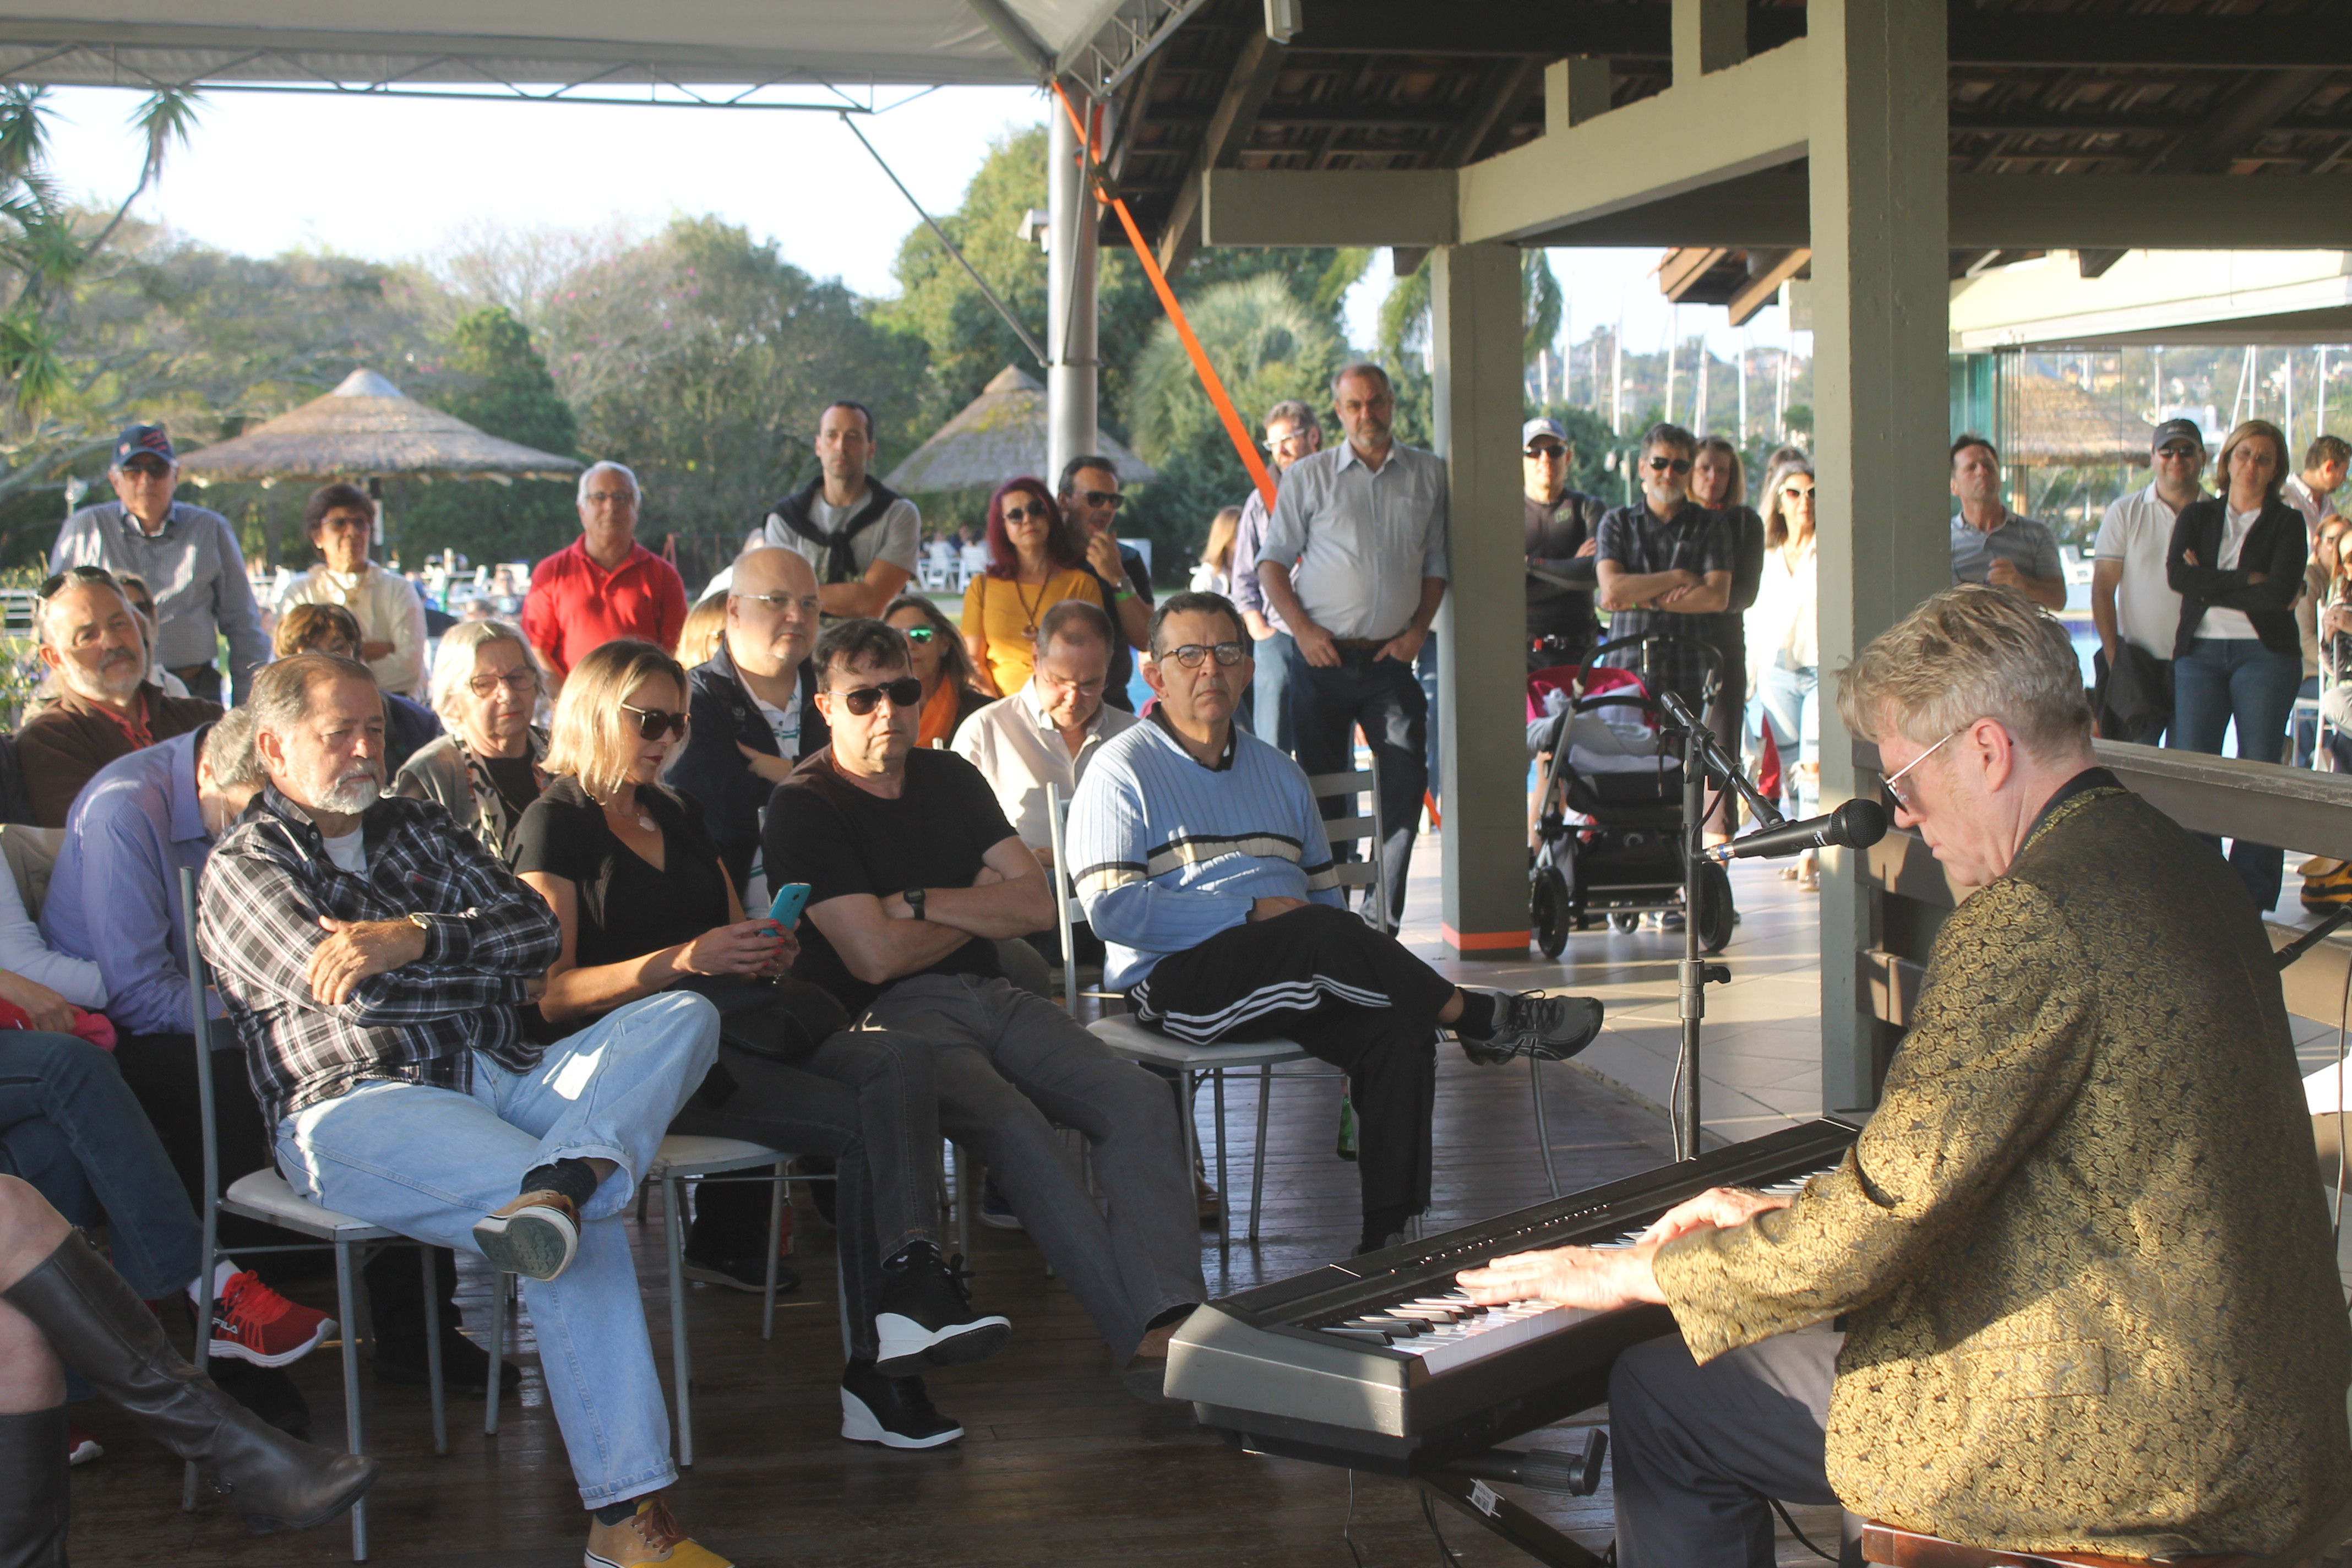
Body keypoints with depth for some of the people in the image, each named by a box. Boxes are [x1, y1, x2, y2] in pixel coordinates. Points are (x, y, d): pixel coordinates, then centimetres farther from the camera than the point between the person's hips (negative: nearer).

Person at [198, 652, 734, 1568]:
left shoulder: (415, 830, 27)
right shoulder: (245, 865, 9)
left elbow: (535, 928, 12)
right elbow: (352, 988, -7)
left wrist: (416, 937, -7)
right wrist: (503, 978, 5)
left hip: (502, 1077, 7)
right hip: (358, 1104, -6)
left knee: (682, 1017, -18)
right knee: (590, 1217, -31)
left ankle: (558, 1184, -46)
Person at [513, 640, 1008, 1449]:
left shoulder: (679, 814, 27)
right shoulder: (556, 824, 3)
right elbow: (550, 992, -9)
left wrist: (763, 952, 4)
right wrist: (683, 961, -20)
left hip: (730, 1033, 7)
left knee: (898, 1059, -25)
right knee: (864, 1121, -28)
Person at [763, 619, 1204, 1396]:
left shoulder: (951, 779, 19)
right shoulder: (805, 806, 0)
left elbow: (1037, 903, 11)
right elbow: (876, 956, -10)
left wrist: (919, 903, -3)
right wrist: (980, 903, 6)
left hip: (991, 996, 6)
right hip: (888, 1014, -6)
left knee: (1139, 1099, -21)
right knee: (1016, 1123, -35)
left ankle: (1171, 1315, -37)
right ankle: (1140, 1333, -39)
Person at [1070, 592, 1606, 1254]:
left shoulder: (1276, 771, 23)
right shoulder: (1123, 771, 3)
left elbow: (1324, 890, 24)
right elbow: (1111, 908, -10)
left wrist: (1358, 967, 0)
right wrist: (1250, 913, -14)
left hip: (1293, 984, 6)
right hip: (1178, 981, -6)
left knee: (1399, 1026, -24)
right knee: (1325, 934, -33)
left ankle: (1389, 1235, -25)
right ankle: (1482, 1020, -15)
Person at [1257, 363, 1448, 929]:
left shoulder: (1430, 474, 8)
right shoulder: (1309, 476, 4)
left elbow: (1436, 561, 14)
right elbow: (1272, 561, 6)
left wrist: (1419, 629, 0)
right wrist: (1302, 629, -7)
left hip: (1391, 658, 1)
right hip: (1322, 656, -1)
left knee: (1407, 781, -8)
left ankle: (1386, 922, 0)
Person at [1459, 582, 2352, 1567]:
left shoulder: (2029, 922, -22)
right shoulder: (2183, 870, 8)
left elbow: (1881, 1224, -20)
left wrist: (1639, 1274, -6)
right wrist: (1787, 1219, 18)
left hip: (2130, 1445, -10)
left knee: (1654, 1399, 4)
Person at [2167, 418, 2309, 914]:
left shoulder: (2287, 523, 6)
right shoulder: (2197, 516, 13)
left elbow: (2281, 591, -10)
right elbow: (2177, 574, -5)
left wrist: (2211, 583, -6)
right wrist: (2249, 584, -9)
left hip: (2264, 654, -2)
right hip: (2200, 652, 2)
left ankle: (2254, 894, 0)